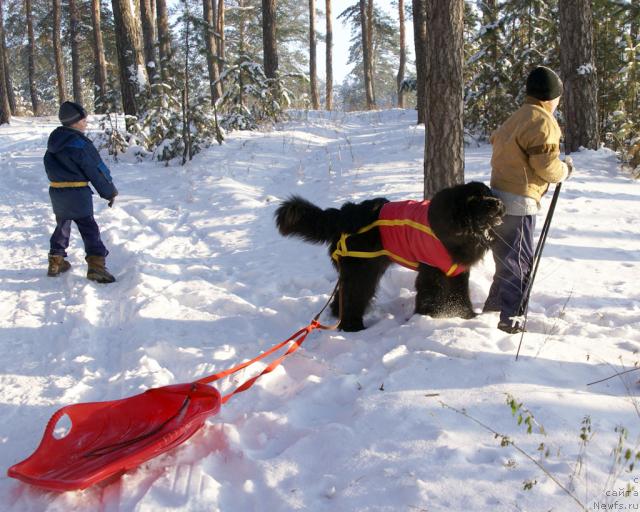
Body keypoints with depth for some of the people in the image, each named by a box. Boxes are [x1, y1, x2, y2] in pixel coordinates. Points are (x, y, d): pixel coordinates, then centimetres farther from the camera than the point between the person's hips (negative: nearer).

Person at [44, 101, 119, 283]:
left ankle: (55, 262, 27)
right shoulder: (79, 144, -18)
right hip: (77, 193, -7)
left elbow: (50, 167, 14)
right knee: (89, 229, -3)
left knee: (62, 226, 21)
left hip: (56, 191, 8)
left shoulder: (54, 141, 7)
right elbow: (97, 170, -13)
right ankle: (96, 266, -10)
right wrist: (110, 192, -4)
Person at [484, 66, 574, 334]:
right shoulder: (543, 121, -11)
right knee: (519, 261, -2)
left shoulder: (515, 118, 17)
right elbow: (546, 166, -15)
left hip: (500, 197, 9)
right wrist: (566, 169, 4)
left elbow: (496, 142, 18)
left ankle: (494, 304, 31)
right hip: (519, 202, -9)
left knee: (506, 256, 20)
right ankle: (509, 319, 2)